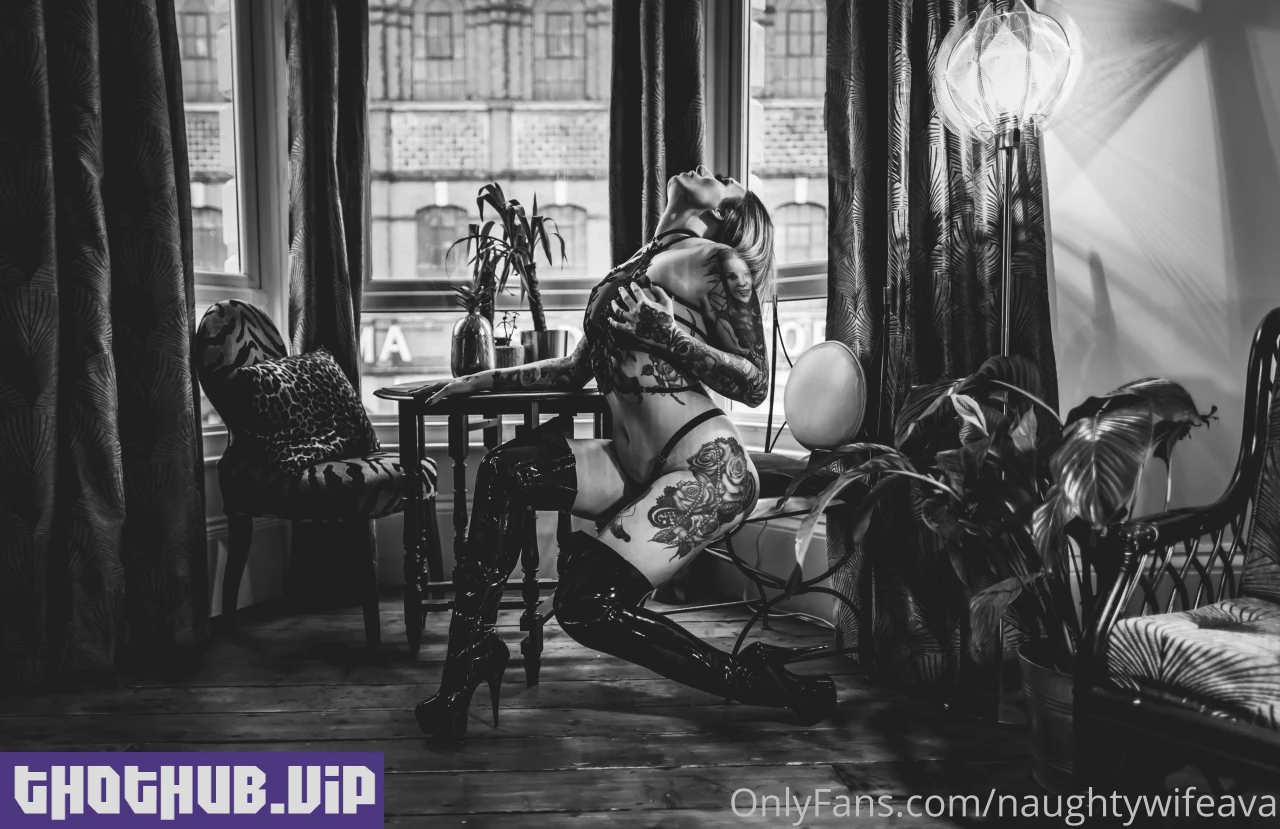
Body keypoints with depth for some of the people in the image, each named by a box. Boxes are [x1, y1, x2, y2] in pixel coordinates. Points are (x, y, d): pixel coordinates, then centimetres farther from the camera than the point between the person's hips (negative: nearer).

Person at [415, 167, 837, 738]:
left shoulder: (717, 262, -2)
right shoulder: (634, 269, 20)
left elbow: (754, 384, -7)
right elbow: (577, 370, 25)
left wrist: (663, 331, -15)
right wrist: (486, 380, 22)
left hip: (708, 467, -7)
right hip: (634, 467, 7)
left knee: (589, 606, -16)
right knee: (506, 468, -12)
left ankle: (760, 682, 0)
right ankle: (471, 648, -5)